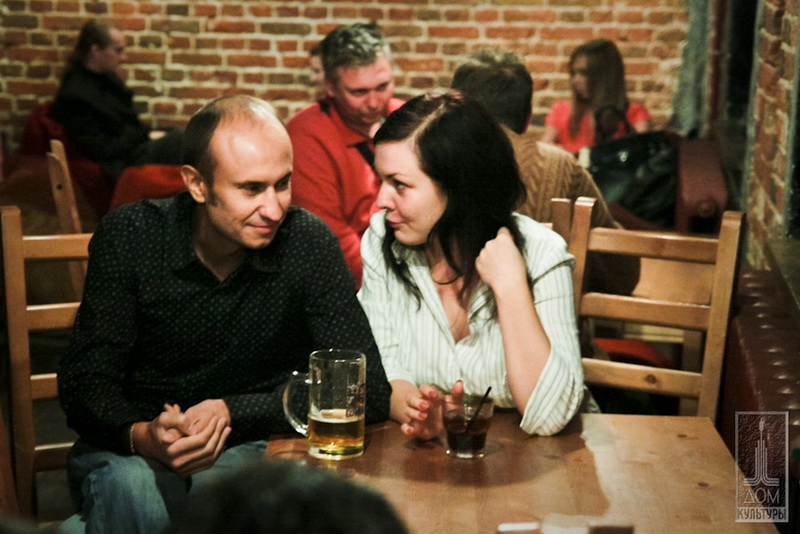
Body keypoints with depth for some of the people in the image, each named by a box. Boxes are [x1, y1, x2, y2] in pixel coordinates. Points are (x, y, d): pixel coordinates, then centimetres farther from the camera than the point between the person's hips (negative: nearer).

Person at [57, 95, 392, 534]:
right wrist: (141, 436, -31)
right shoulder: (129, 236, -9)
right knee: (132, 490, -36)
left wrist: (229, 412, -21)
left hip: (248, 447, 1)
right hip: (132, 448, -1)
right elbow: (85, 382, -8)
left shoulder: (309, 244, -11)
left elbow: (369, 390, -13)